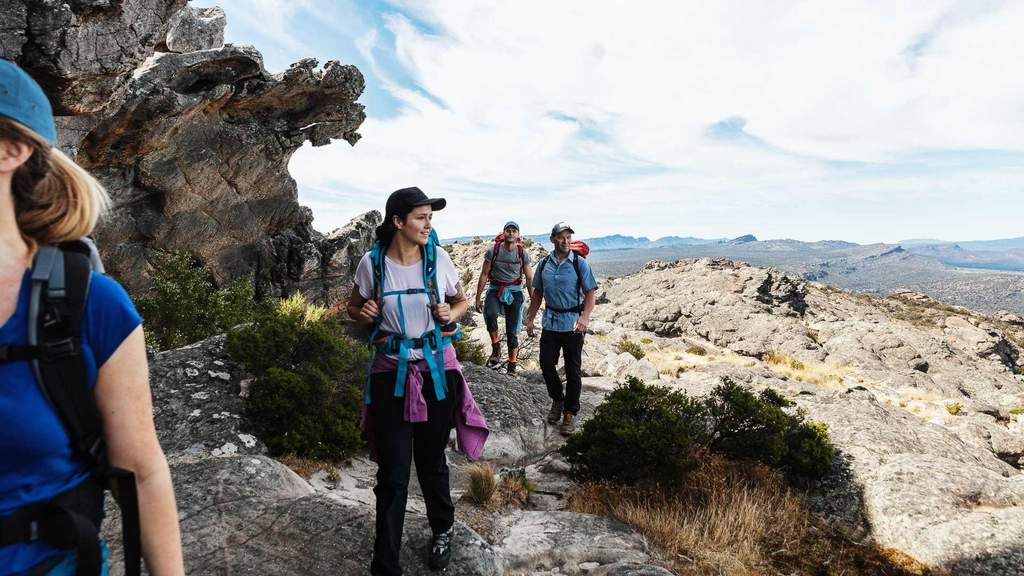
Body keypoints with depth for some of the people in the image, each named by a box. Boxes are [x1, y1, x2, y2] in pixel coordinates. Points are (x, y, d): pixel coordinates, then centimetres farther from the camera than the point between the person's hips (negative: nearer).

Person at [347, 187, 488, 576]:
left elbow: (462, 300, 10)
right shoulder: (372, 262, -7)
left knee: (432, 460, 16)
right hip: (391, 372, -1)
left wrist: (452, 314, -12)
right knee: (392, 473, 2)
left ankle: (443, 529, 44)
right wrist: (364, 313, -14)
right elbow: (354, 306, 9)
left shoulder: (439, 258, -5)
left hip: (437, 369, 1)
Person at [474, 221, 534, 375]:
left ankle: (512, 365, 13)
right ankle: (496, 348, -11)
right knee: (490, 315, -31)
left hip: (514, 292, 1)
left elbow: (530, 279, 6)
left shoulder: (523, 253, -1)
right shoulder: (493, 251, -4)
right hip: (495, 290, -1)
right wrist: (478, 298, 0)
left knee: (512, 331, 1)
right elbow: (484, 275, 1)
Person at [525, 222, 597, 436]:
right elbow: (538, 293, 13)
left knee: (572, 370, 4)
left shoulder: (579, 263, -6)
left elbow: (590, 292, -10)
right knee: (546, 364, 6)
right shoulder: (544, 264, 5)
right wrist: (530, 319, 11)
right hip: (550, 322, 3)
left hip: (572, 324, -3)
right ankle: (557, 400, 31)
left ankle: (570, 413, 18)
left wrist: (584, 317, -25)